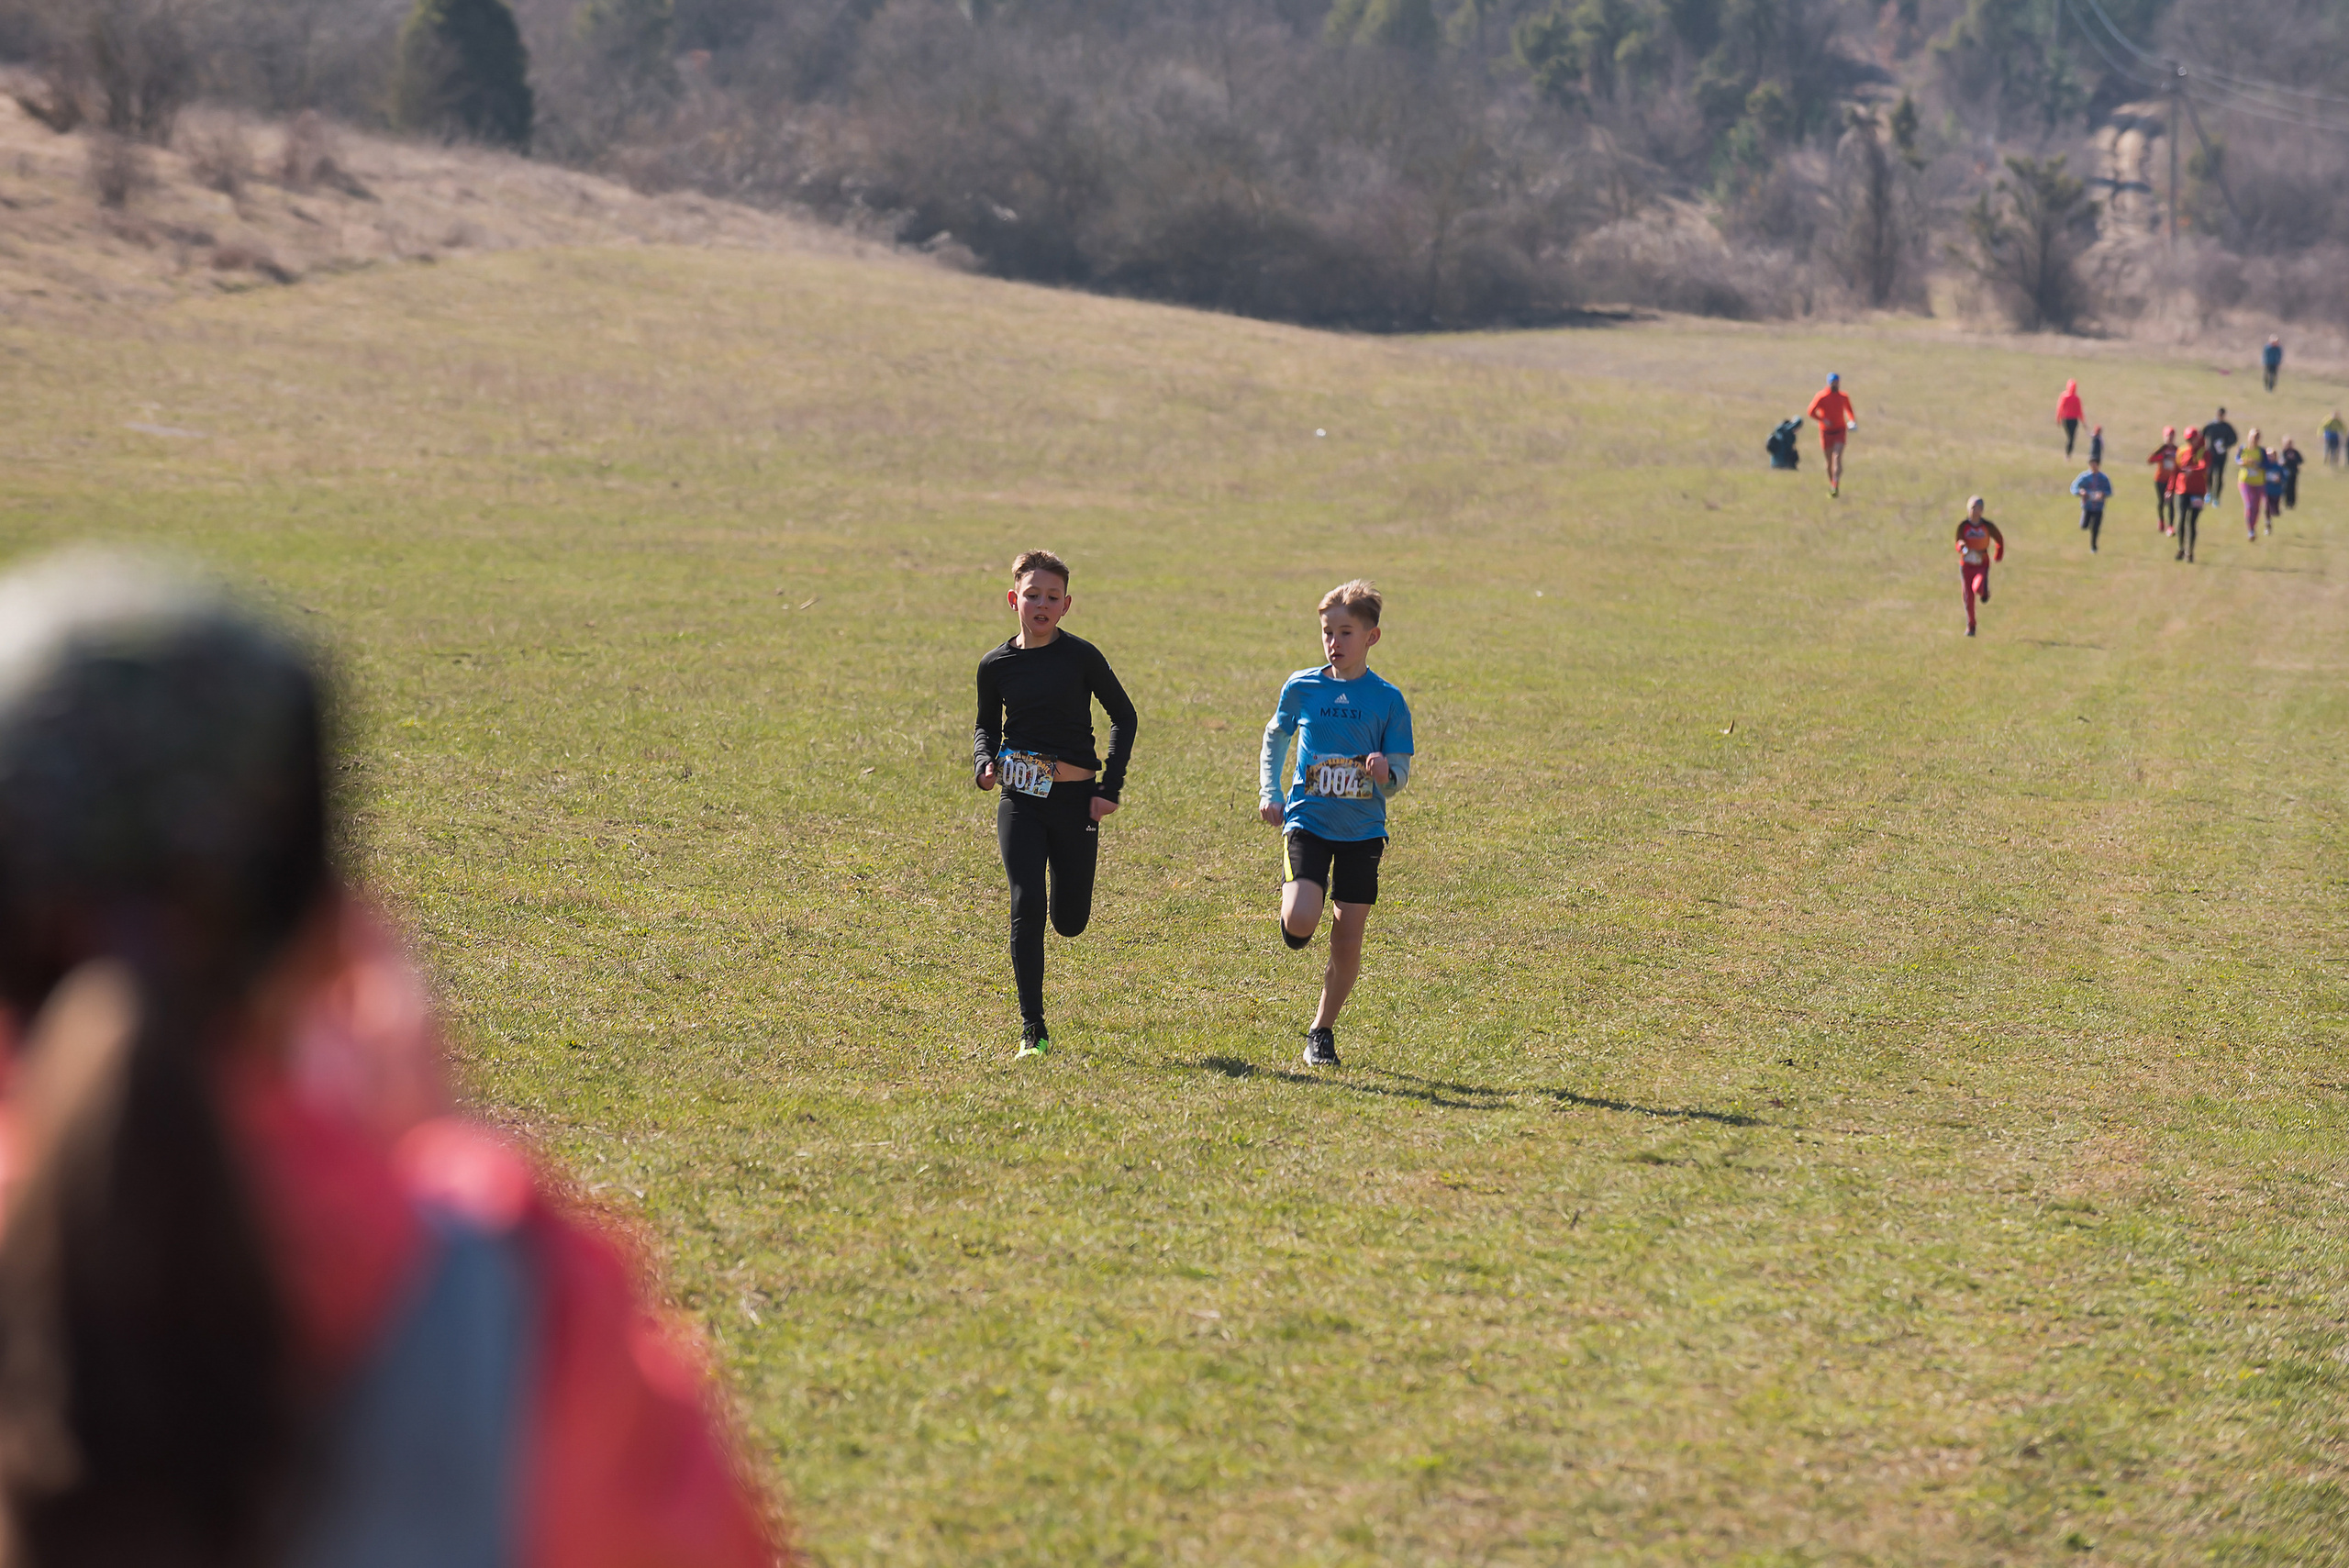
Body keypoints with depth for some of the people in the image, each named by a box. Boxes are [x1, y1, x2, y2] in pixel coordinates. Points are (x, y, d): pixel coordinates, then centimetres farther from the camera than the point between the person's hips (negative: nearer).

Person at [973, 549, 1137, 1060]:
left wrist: (1110, 787, -2)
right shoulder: (996, 664, 1)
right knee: (1026, 908, -12)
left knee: (1070, 921, 4)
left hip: (1074, 800, -1)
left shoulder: (1080, 656, -5)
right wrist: (984, 763, -4)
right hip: (1020, 800, 1)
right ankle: (1033, 1031, -6)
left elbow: (1124, 716, 5)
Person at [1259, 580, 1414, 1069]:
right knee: (1300, 921, -21)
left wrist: (1386, 773, -21)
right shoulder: (1301, 688, 1)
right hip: (1308, 821, 0)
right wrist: (1269, 793, 6)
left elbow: (1399, 776, 2)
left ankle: (1322, 1030, 20)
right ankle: (1293, 916, 18)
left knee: (1348, 937, 1)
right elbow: (1275, 739, 19)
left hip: (1362, 830, 1)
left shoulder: (1387, 700, -1)